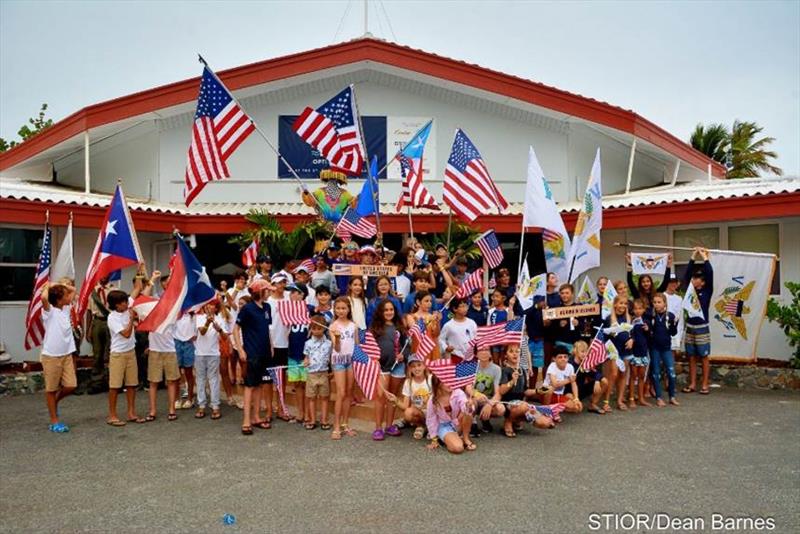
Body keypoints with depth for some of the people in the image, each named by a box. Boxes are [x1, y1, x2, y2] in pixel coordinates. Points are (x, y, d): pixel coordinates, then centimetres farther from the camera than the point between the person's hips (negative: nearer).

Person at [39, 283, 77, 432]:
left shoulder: (66, 308, 6)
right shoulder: (49, 311, -13)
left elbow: (73, 290, 17)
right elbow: (44, 298, -34)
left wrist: (58, 285, 4)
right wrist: (47, 286, -15)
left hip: (67, 355, 6)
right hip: (51, 356, -6)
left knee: (71, 386, 3)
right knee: (51, 389, 6)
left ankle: (55, 401, 33)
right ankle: (54, 422, 15)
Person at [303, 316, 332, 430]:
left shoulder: (328, 343, 0)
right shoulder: (308, 343, 1)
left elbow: (331, 357, 5)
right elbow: (306, 357, 7)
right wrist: (305, 362, -13)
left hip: (324, 373, 0)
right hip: (312, 374, 0)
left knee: (324, 397, 6)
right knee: (312, 398, 7)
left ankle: (324, 420, 14)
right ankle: (312, 421, 15)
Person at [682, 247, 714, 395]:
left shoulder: (707, 291, -3)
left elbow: (710, 274, -12)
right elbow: (687, 274, 3)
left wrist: (704, 257, -8)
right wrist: (693, 257, 2)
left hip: (702, 328, -4)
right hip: (689, 328, 4)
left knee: (704, 357, 3)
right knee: (691, 357, 8)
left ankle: (705, 385, 8)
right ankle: (692, 384, 14)